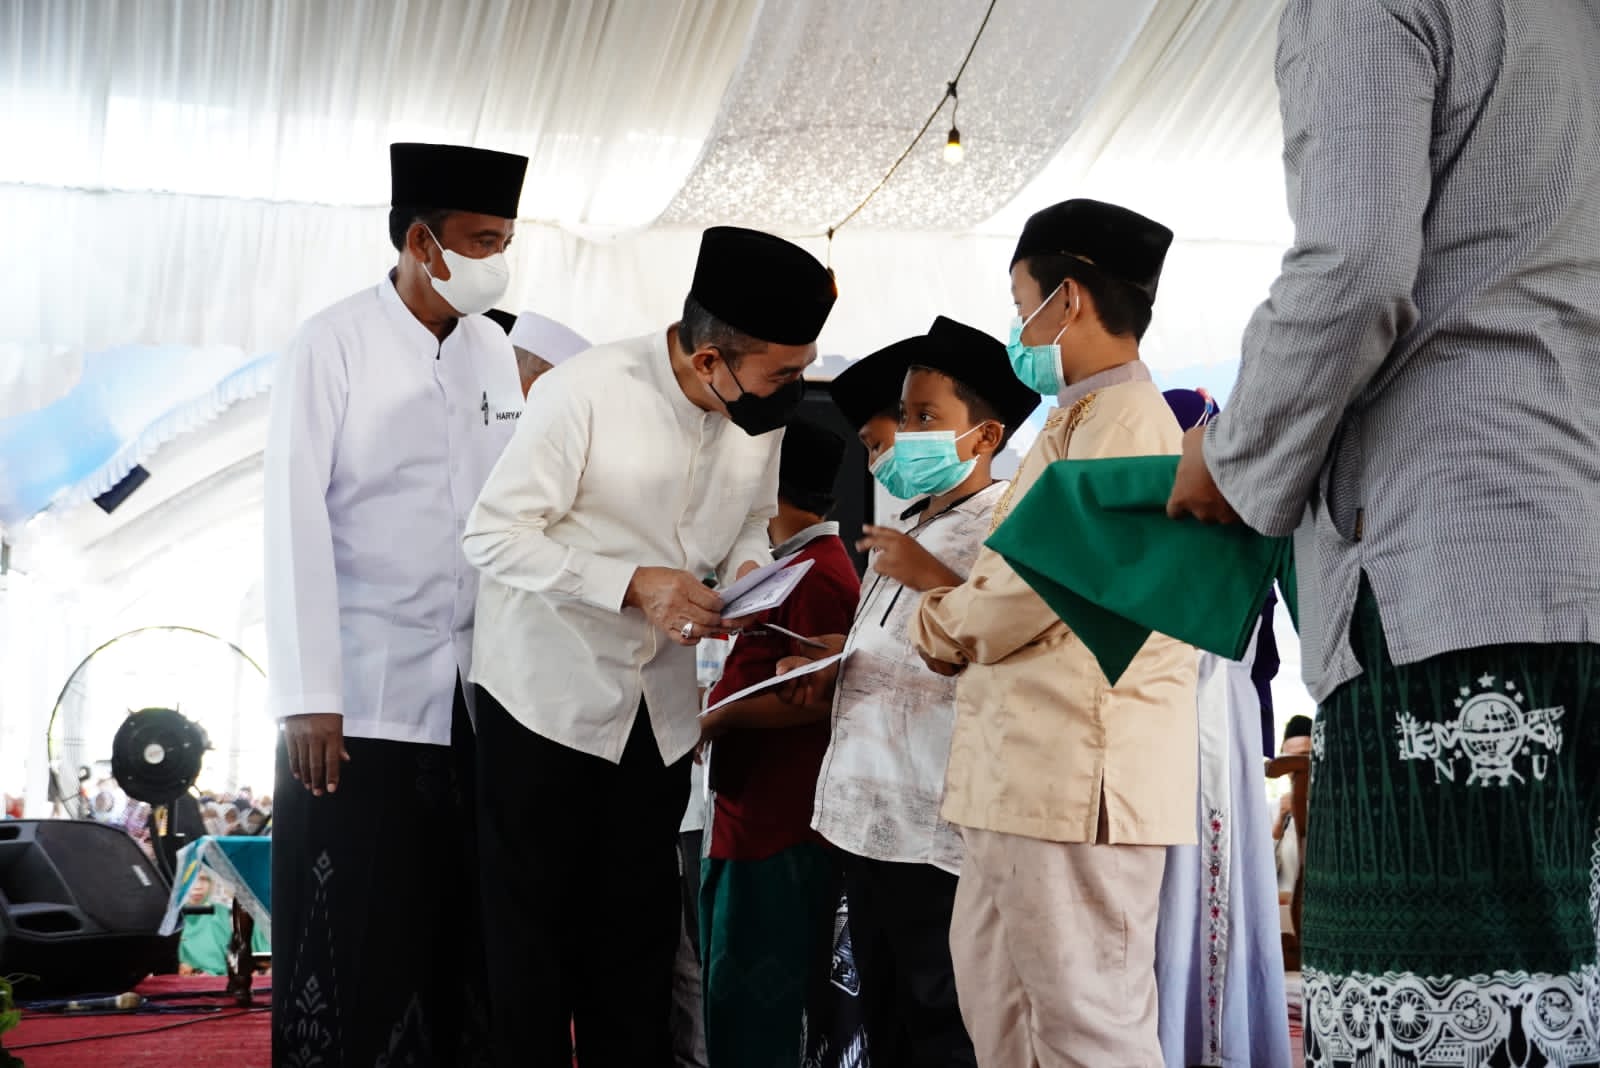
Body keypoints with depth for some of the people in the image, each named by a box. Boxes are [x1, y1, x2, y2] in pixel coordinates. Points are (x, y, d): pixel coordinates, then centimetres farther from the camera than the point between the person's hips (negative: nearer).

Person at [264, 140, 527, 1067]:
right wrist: (309, 698, -14)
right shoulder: (334, 347, -6)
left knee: (462, 927, 6)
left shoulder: (496, 350, 9)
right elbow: (298, 523, -10)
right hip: (363, 693, -4)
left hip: (474, 689, 5)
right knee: (355, 939, 0)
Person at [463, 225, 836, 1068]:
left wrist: (747, 569, -9)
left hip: (660, 709, 5)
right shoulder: (585, 392, -21)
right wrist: (636, 585, -27)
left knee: (638, 937, 11)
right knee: (534, 932, 5)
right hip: (548, 697, -5)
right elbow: (494, 533, -18)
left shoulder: (763, 413, -3)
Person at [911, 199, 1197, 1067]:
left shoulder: (1123, 418, -10)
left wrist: (943, 626, -2)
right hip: (1027, 770, 11)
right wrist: (957, 604, 3)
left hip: (1077, 770, -11)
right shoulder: (1080, 419, 24)